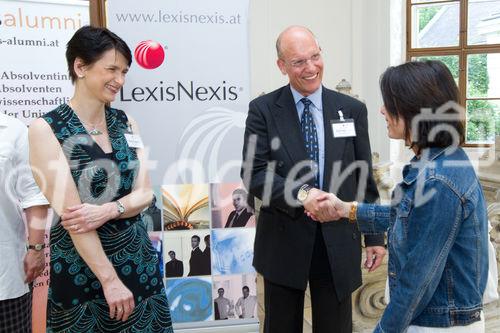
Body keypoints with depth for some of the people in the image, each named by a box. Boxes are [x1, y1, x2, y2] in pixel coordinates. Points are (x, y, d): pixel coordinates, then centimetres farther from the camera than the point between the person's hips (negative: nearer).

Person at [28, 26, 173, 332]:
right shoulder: (46, 129, -10)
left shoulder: (126, 123, 4)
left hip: (138, 258, 5)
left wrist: (107, 210, -19)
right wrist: (109, 279, -17)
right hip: (80, 266, -4)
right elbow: (70, 213, -15)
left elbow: (145, 193, 1)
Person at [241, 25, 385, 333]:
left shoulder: (352, 109, 2)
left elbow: (365, 178, 5)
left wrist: (374, 236, 5)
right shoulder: (263, 109, -4)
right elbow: (254, 173, -11)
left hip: (338, 242, 1)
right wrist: (301, 194, -26)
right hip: (284, 242, -1)